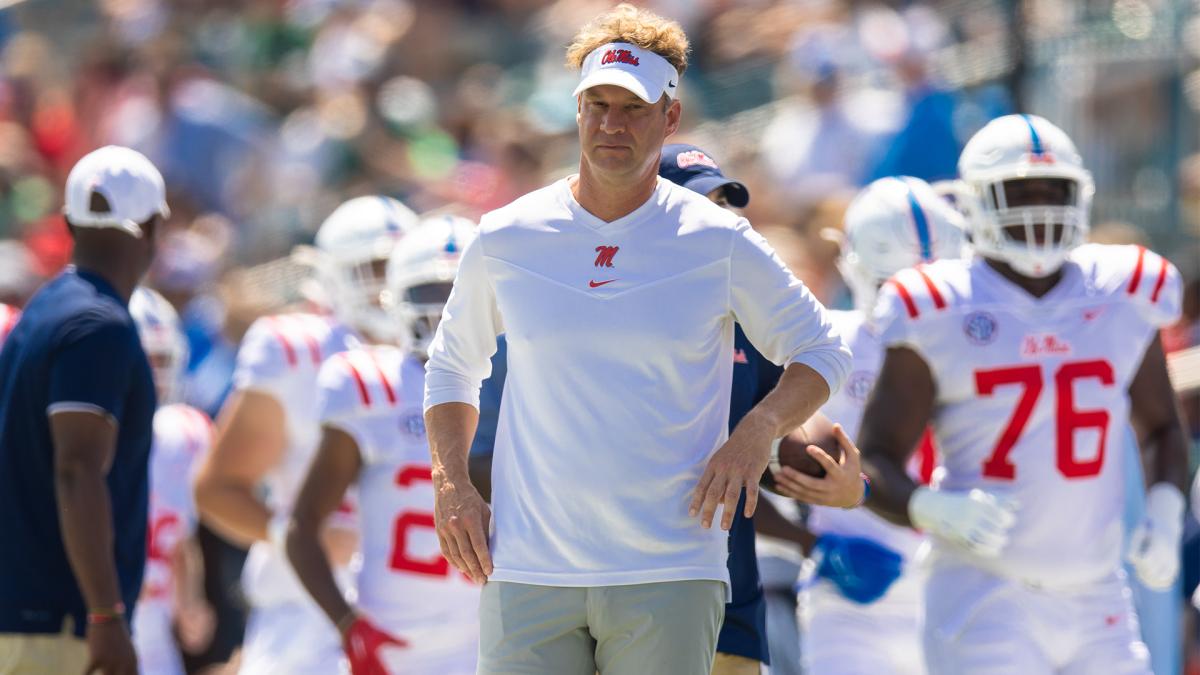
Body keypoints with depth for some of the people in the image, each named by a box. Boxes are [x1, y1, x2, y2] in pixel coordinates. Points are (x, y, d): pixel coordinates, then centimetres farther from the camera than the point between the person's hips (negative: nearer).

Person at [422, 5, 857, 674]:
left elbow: (822, 353, 12)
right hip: (529, 568, 1)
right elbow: (454, 365, 22)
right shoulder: (506, 240, 6)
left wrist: (757, 431, -7)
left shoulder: (718, 243, 2)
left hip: (670, 577, -1)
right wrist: (451, 485, 7)